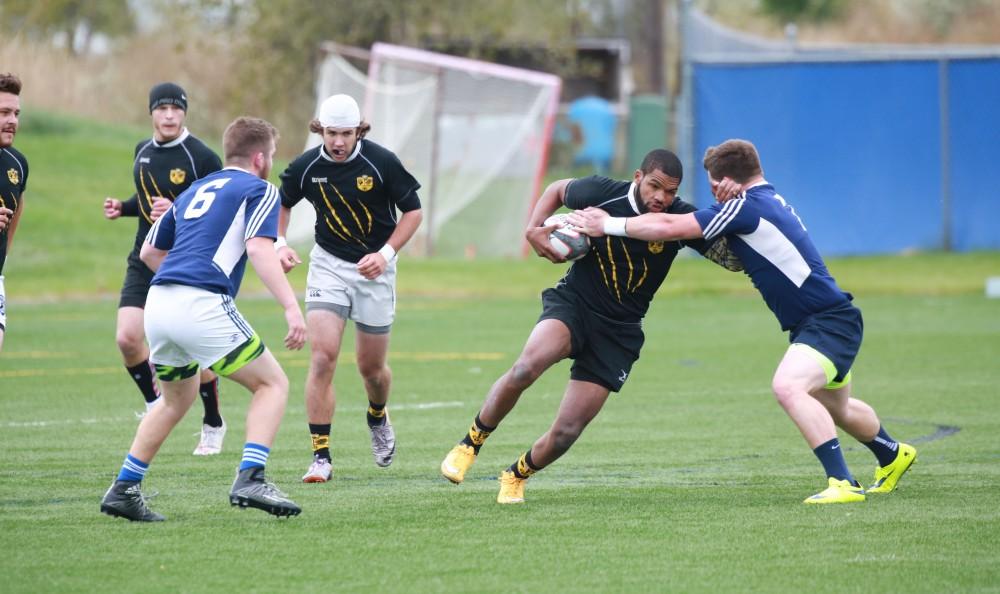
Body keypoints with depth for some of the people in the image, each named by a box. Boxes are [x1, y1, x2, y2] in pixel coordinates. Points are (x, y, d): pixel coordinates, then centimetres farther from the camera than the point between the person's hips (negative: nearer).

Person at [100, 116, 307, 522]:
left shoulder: (194, 191, 27)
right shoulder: (258, 190, 5)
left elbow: (149, 251, 31)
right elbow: (258, 248, -12)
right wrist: (291, 308, -19)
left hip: (159, 304, 7)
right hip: (203, 305, -7)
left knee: (178, 398, 27)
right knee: (272, 383, 5)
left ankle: (124, 489, 21)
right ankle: (250, 479, -13)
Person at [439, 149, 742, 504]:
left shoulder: (682, 220, -10)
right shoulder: (602, 194, -10)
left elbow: (733, 259, -9)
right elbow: (557, 189, 11)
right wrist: (533, 229, -6)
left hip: (619, 333, 1)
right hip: (573, 303, -1)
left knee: (565, 434, -5)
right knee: (526, 368, -33)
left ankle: (516, 477, 27)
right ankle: (471, 442, -10)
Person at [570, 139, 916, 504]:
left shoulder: (744, 207, -18)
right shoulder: (770, 200, 11)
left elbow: (670, 227, -18)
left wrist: (607, 225, -8)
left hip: (829, 320, -11)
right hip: (822, 320, 11)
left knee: (788, 387, -30)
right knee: (836, 408, 29)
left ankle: (842, 483, -33)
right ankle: (894, 455, 55)